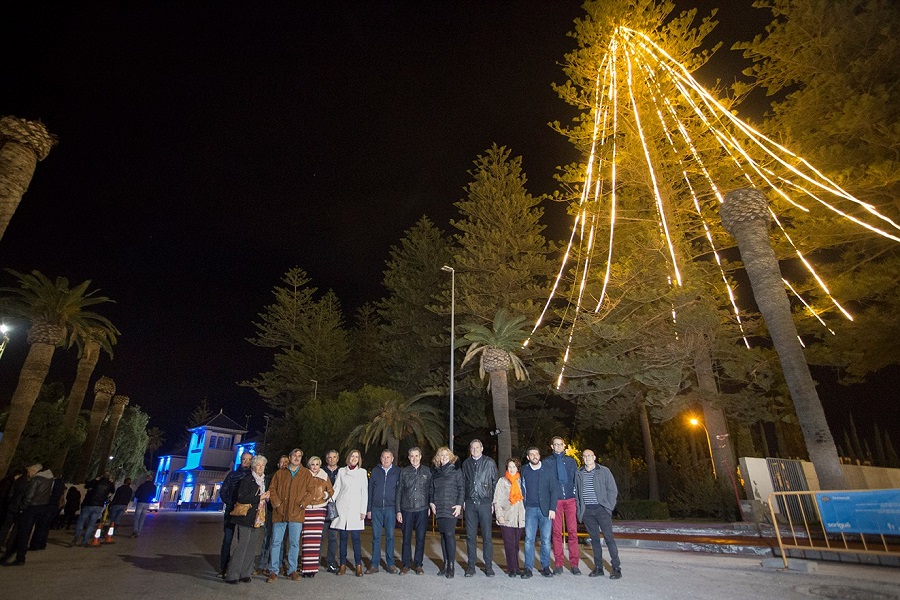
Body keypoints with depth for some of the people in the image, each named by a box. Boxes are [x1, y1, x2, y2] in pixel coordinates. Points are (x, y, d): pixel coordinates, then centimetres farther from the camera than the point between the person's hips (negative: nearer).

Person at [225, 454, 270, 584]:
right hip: (246, 519, -7)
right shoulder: (247, 480, -7)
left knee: (252, 547, 8)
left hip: (258, 519, 7)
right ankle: (231, 575, 4)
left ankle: (245, 574, 17)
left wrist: (266, 498, 4)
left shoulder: (264, 481, 14)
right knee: (242, 546, -6)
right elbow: (241, 498, -17)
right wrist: (260, 498, -17)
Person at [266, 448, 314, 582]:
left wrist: (302, 504, -7)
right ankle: (273, 571, 14)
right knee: (276, 542, 3)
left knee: (294, 543, 4)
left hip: (296, 514, -1)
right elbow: (272, 489, 7)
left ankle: (292, 570, 14)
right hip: (279, 513, 1)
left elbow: (310, 491, 3)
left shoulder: (306, 473, 7)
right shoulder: (280, 473, 11)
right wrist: (276, 504, -6)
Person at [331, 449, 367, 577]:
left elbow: (364, 492, 4)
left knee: (355, 537, -3)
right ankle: (343, 565, 14)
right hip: (342, 507, 1)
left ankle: (358, 565, 5)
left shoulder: (362, 472, 6)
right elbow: (336, 489, 8)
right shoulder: (341, 471, 9)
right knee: (343, 537, 5)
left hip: (356, 508, -1)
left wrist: (363, 510, -2)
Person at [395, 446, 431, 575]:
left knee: (420, 538, 6)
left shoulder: (427, 471, 4)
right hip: (407, 510, 0)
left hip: (422, 510, 0)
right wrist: (398, 510, 1)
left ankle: (418, 564, 19)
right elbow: (399, 492, 5)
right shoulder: (404, 472, 4)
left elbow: (431, 489, 7)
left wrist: (431, 505, -2)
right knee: (406, 538, 6)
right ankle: (406, 564, 20)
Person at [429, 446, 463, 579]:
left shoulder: (456, 472, 2)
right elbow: (431, 489, 18)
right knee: (443, 535, 9)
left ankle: (451, 566, -3)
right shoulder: (435, 473, 14)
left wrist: (459, 504, -9)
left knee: (450, 534, -11)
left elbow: (462, 489, -2)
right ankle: (445, 564, 17)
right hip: (439, 509, 4)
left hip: (451, 509, -4)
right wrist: (432, 502, 4)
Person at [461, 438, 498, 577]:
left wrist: (494, 501, 0)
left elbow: (495, 482, 3)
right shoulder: (466, 463, 9)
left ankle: (488, 566, 13)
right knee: (470, 535, 7)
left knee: (487, 535, 2)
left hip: (485, 502, -3)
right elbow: (463, 483, 15)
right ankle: (471, 566, 16)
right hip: (470, 503, 3)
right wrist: (463, 501, 9)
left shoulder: (489, 462, 0)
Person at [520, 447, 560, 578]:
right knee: (529, 539, -3)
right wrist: (523, 506, 7)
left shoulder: (548, 471, 3)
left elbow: (554, 490, 1)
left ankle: (545, 567, 15)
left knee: (546, 539, 2)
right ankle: (528, 568, 4)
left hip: (545, 509, -1)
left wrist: (552, 509, -6)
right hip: (530, 509, 1)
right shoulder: (524, 470, 8)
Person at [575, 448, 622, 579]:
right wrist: (579, 509, 5)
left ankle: (616, 568, 3)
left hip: (601, 509, -3)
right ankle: (598, 567, 16)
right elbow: (576, 492, 13)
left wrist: (609, 507, -5)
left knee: (609, 537, -5)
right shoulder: (578, 474, 8)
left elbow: (612, 490, 2)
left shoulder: (604, 471, 2)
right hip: (587, 511, 3)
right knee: (594, 539, 8)